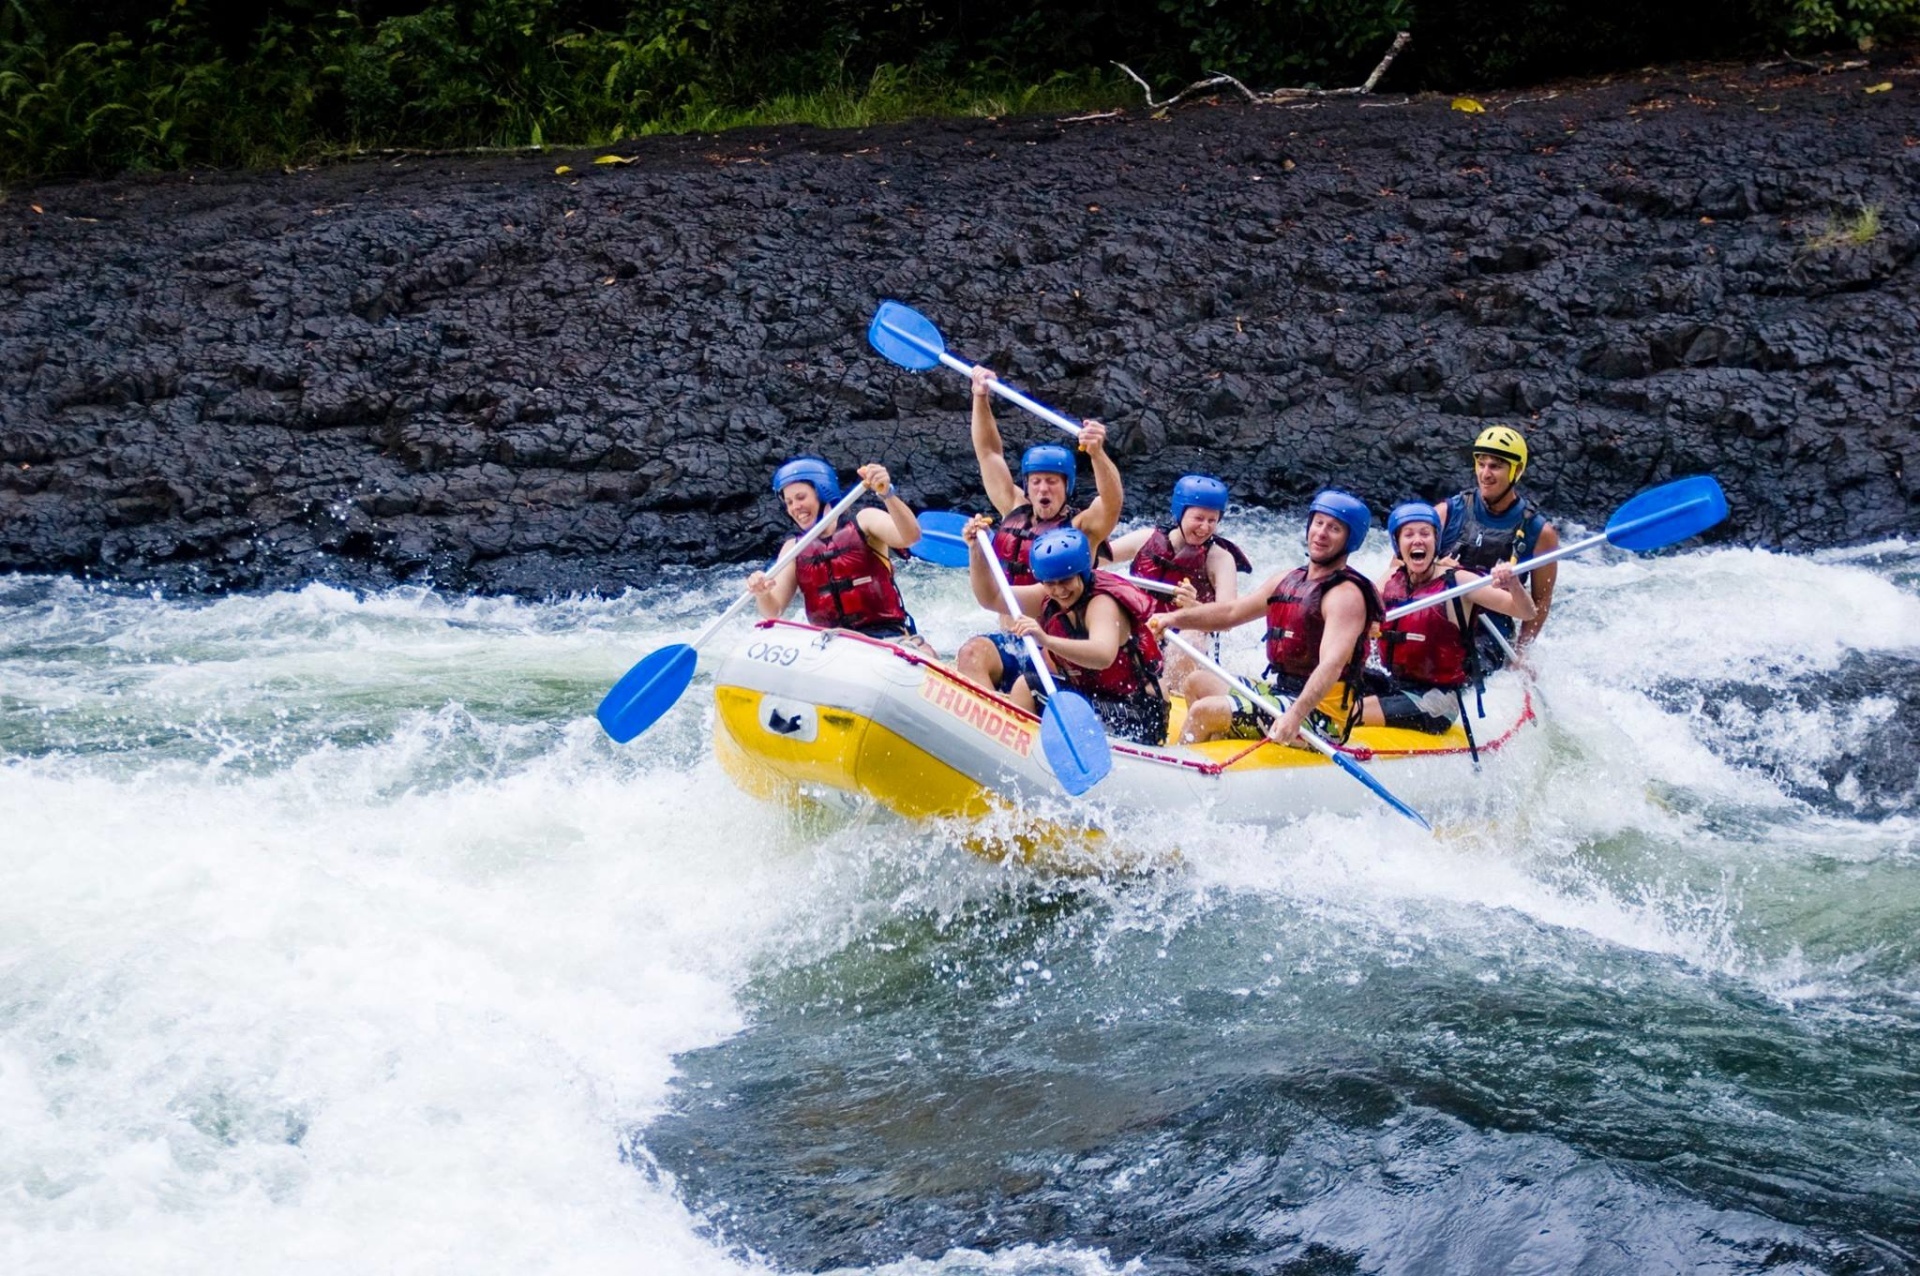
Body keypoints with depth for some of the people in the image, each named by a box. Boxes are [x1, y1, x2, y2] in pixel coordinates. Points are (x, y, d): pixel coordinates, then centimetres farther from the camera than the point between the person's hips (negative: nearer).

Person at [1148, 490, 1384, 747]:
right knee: (1199, 683, 18)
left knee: (1204, 711, -17)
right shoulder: (1286, 581, 13)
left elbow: (1332, 665, -29)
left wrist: (1294, 716, -42)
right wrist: (1175, 618, 9)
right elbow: (1231, 612, 22)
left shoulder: (1346, 596, -15)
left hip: (1318, 717, -10)